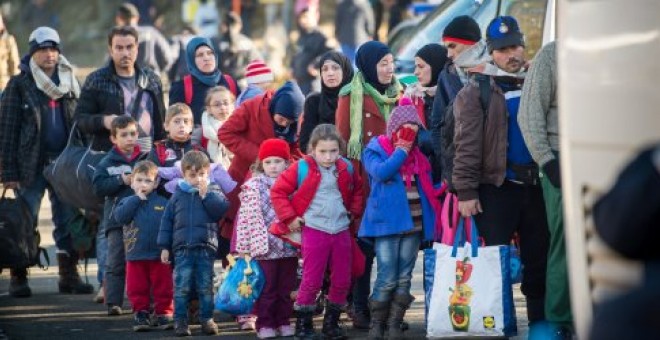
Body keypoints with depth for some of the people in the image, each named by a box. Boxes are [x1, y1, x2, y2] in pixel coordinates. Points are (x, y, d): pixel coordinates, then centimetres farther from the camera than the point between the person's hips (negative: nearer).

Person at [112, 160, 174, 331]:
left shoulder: (163, 203, -1)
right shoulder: (128, 202, 4)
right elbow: (120, 217, -15)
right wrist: (136, 199, -13)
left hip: (159, 255, -1)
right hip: (135, 256, 1)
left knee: (163, 288, 4)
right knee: (137, 289, 6)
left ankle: (164, 314, 13)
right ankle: (140, 314, 15)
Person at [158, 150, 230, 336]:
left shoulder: (213, 192, 7)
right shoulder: (178, 195, 8)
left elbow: (222, 209, -11)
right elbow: (167, 220, 9)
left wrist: (206, 195, -11)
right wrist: (164, 247, 4)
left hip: (206, 248, 0)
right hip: (182, 248, 0)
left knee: (206, 287, 5)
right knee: (181, 287, -1)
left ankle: (207, 319, 13)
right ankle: (180, 320, 4)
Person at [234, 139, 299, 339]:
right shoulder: (253, 186, -3)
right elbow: (251, 217, -8)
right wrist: (258, 242, -14)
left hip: (289, 245, 3)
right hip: (265, 247, -3)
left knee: (287, 287, 9)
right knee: (266, 288, 1)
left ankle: (283, 322, 18)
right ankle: (264, 324, 7)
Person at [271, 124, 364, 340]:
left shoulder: (346, 169, 5)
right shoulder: (302, 168, -8)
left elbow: (357, 189, 25)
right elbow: (278, 192, -4)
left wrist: (354, 212, 13)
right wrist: (289, 218, -5)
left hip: (342, 231, 4)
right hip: (314, 231, -4)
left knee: (342, 281, 8)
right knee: (312, 281, -2)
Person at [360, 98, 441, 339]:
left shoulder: (417, 155, 16)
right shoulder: (375, 149, 1)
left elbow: (425, 189, 22)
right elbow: (380, 172, -19)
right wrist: (401, 151, -10)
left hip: (414, 223, 5)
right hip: (388, 222, -5)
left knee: (404, 279, 5)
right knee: (387, 279, -9)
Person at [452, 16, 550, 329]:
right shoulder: (476, 92, 0)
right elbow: (467, 145, -6)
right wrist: (466, 191, -13)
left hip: (536, 186, 4)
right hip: (496, 188, -4)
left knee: (538, 260, 6)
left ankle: (540, 323, 12)